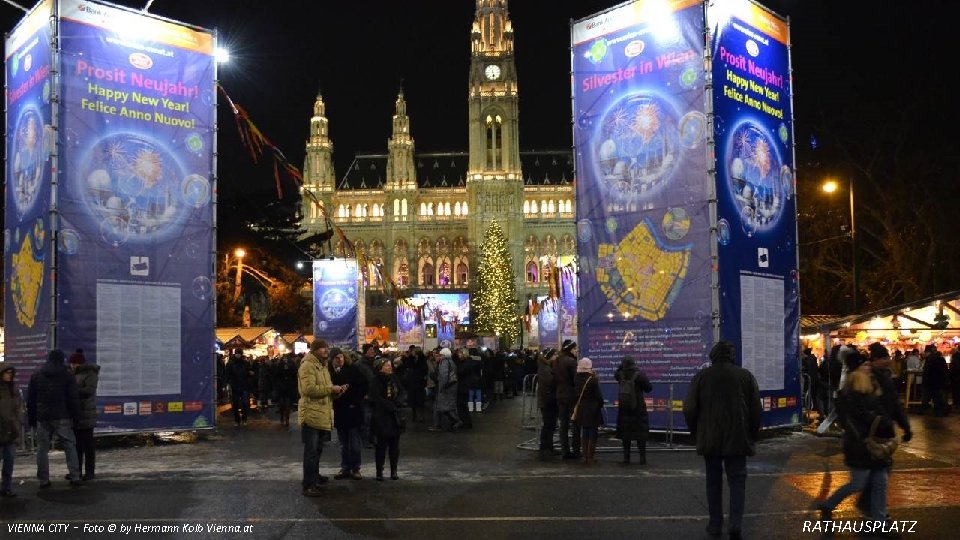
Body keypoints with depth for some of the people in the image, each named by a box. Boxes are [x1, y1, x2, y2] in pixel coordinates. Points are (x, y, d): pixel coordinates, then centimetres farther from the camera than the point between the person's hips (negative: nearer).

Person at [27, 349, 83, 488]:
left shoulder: (36, 375, 9)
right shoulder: (68, 375, 0)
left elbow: (30, 400, 10)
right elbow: (74, 399, -3)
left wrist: (31, 419, 15)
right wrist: (76, 417, 3)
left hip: (42, 418, 2)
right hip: (62, 418, -2)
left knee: (42, 448, 6)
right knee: (70, 446, 5)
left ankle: (43, 480, 6)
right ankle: (75, 477, 1)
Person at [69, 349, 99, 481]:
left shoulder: (90, 373, -8)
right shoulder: (73, 374, 13)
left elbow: (90, 390, -21)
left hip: (86, 415, -7)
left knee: (87, 443, -2)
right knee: (76, 444, 11)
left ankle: (90, 471, 4)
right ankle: (77, 471, 18)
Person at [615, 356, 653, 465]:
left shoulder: (620, 375, -3)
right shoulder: (639, 374, -13)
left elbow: (615, 375, 22)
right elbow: (649, 388, -6)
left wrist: (621, 367, 8)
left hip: (624, 408, 3)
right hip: (638, 408, -3)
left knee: (625, 432, 10)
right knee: (641, 432, 3)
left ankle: (626, 457, 11)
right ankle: (642, 457, 2)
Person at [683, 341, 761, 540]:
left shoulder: (701, 376, -2)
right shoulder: (745, 376, -1)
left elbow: (689, 409, -3)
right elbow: (756, 409, 0)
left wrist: (697, 432, 12)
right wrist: (752, 434, 11)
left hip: (709, 439, 1)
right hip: (737, 439, 0)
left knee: (713, 481, 11)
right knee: (737, 480, 5)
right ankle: (736, 524, -10)